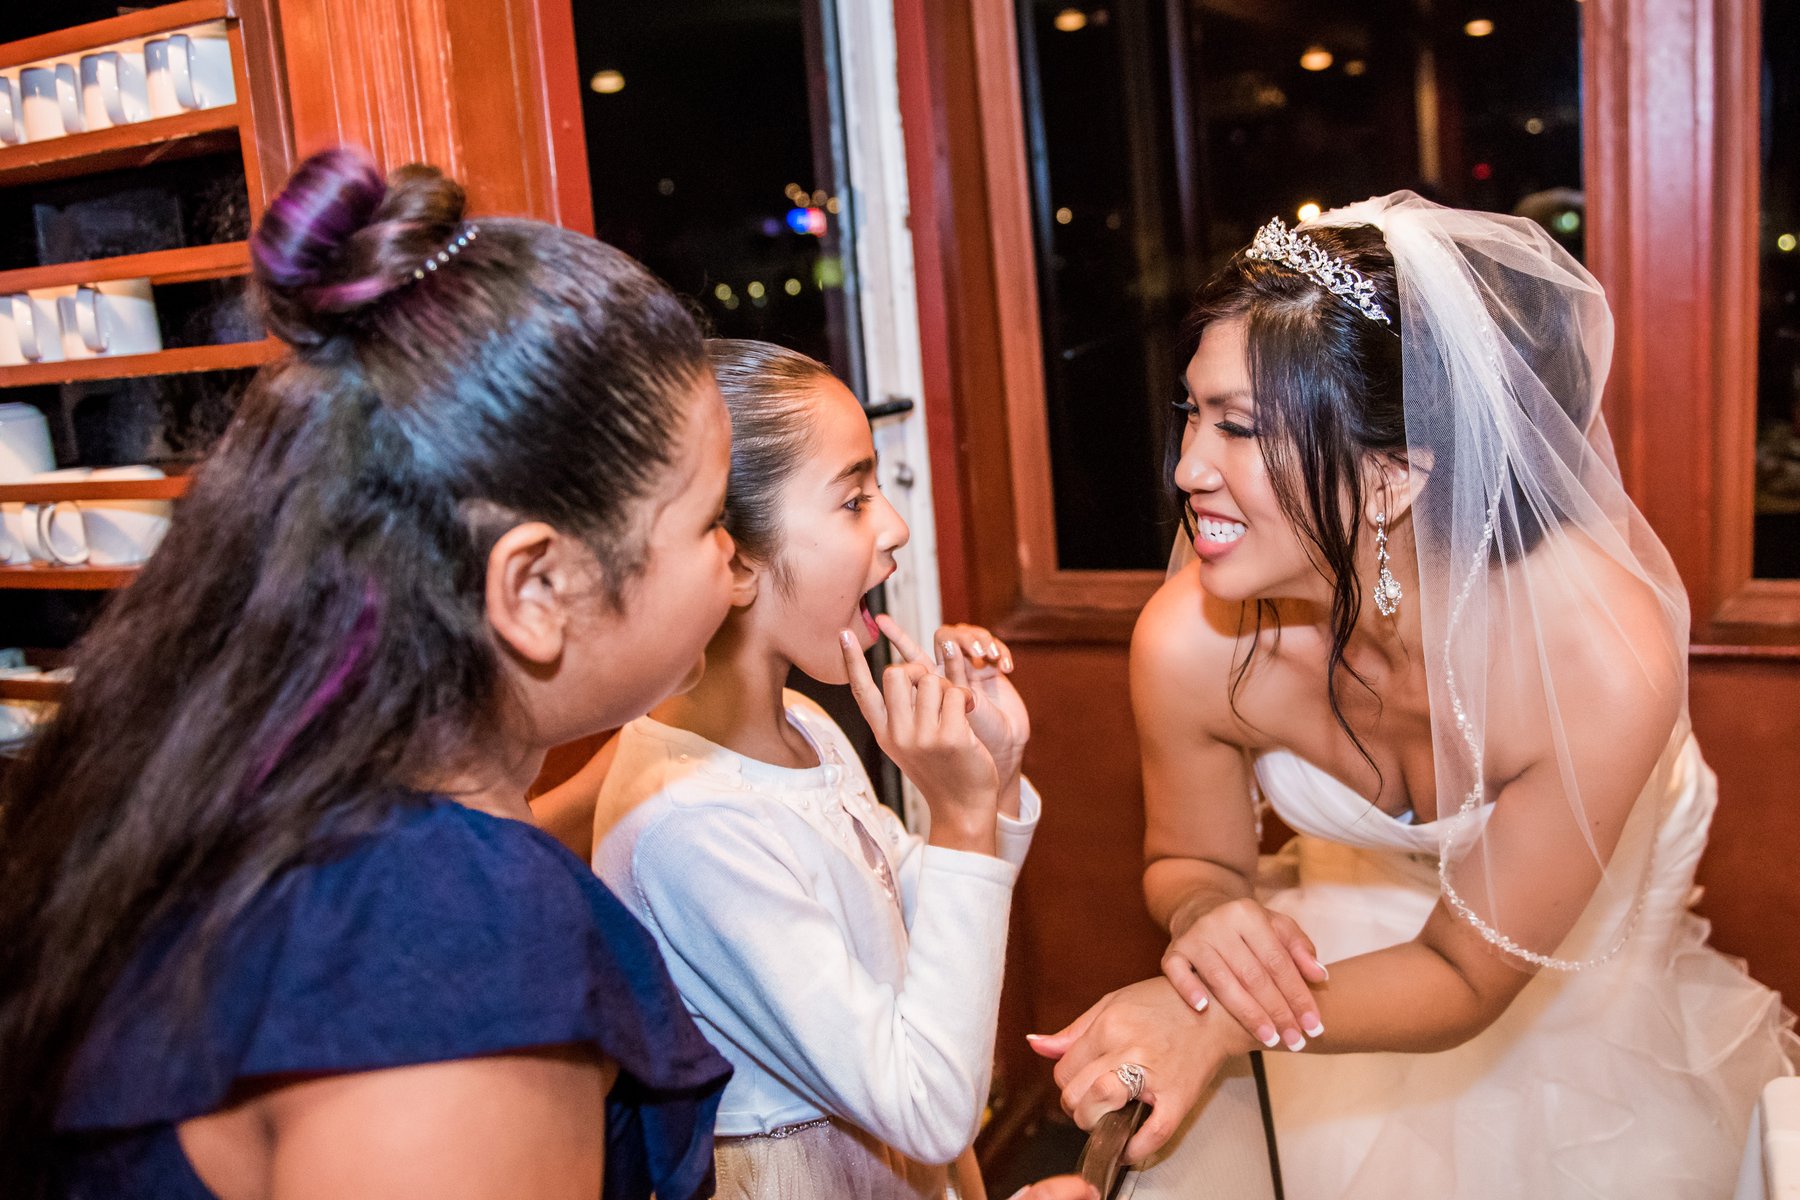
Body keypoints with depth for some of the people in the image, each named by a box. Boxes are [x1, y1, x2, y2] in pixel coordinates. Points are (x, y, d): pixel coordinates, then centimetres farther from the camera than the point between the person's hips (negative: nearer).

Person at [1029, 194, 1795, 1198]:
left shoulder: (1602, 659, -36)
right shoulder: (1189, 645, -29)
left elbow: (1466, 974, -25)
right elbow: (1194, 858, -7)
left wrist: (1225, 1023, -42)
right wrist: (1208, 916, -31)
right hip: (1333, 971, 1)